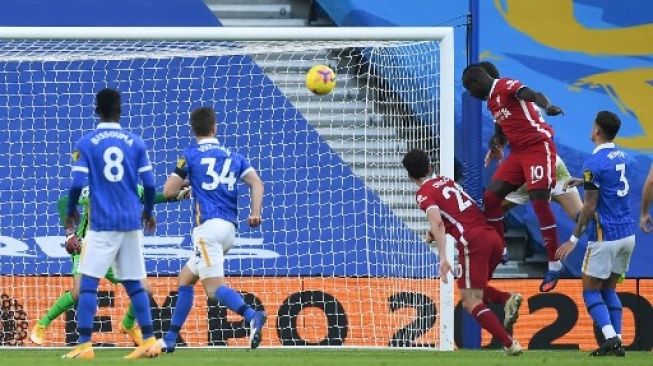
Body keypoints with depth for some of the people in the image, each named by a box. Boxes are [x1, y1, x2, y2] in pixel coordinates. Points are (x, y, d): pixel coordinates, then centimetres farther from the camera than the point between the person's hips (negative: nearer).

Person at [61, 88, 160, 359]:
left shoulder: (85, 144, -3)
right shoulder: (136, 143, 5)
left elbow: (77, 185, -9)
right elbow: (149, 185, 4)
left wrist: (71, 211, 10)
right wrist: (148, 211, 23)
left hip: (101, 224, -3)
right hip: (131, 223, 3)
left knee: (88, 284, -3)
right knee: (134, 284, 12)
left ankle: (85, 345, -12)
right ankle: (149, 341, 11)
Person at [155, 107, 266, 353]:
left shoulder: (190, 156, 4)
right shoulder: (233, 156, 18)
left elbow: (169, 192, 3)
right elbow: (256, 183, 4)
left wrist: (183, 186, 24)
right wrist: (255, 212, -7)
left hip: (208, 226, -7)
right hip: (230, 230, 7)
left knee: (214, 287, -17)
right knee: (185, 279, 19)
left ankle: (252, 316, -42)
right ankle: (169, 340, 20)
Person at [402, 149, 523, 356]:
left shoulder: (424, 193, 0)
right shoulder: (446, 181, 23)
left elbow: (437, 223, -17)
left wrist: (443, 258, -23)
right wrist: (435, 233, 21)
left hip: (473, 242, -8)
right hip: (493, 237, 8)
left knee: (470, 302, -4)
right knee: (475, 289, 26)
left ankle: (509, 344, -16)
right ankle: (509, 299, 0)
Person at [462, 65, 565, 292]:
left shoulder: (507, 86, -11)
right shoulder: (492, 101, 18)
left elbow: (533, 95, -30)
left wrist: (547, 107, -53)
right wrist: (497, 143, 3)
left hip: (538, 147, -9)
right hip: (518, 152, 9)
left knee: (539, 202, -14)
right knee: (491, 196, 4)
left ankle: (554, 265, -8)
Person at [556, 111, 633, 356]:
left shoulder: (594, 163, -15)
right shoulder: (622, 157, 9)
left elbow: (589, 208, -16)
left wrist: (574, 240, -11)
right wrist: (583, 182, 38)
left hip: (605, 237, -7)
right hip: (628, 235, 7)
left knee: (591, 292, 3)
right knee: (609, 289, 16)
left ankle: (611, 338, -15)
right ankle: (617, 343, 5)